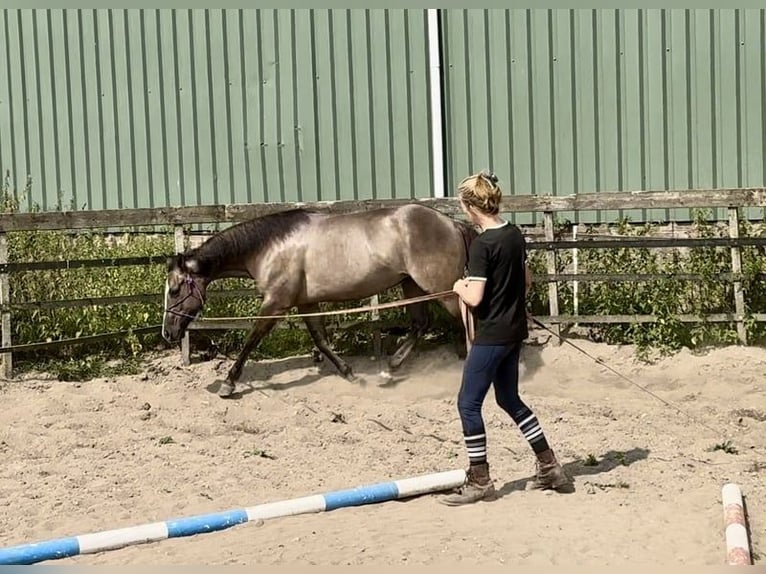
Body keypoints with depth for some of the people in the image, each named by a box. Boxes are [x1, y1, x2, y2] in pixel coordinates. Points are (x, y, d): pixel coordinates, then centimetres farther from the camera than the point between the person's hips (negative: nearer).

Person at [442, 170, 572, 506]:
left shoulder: (482, 245, -20)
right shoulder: (515, 235, 6)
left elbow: (474, 299, -24)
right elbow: (527, 281, 16)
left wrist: (460, 288, -4)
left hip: (491, 336, -9)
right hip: (516, 330, 9)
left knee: (468, 403, 1)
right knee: (510, 399, 21)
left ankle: (480, 481, 6)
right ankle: (549, 467, 24)